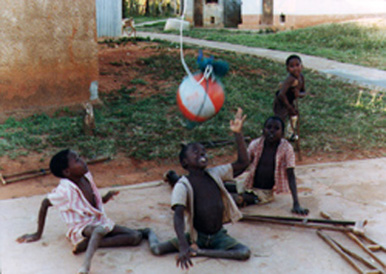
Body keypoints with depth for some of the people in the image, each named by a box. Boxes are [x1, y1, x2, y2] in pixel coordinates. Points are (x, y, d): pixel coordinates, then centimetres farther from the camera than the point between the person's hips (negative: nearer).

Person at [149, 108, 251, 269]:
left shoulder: (215, 174, 0)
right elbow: (178, 215, -26)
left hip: (219, 235, 3)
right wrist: (183, 247, -42)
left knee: (244, 253, -24)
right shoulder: (183, 185, -14)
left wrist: (238, 134, -15)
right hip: (196, 236, -3)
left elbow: (243, 163, -5)